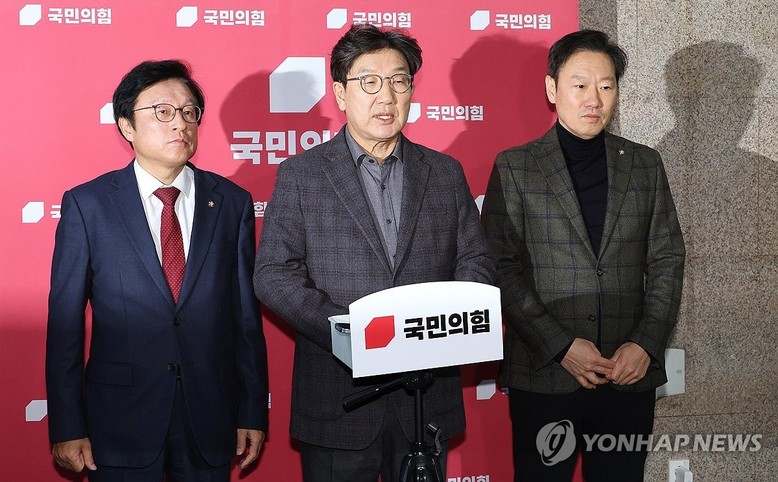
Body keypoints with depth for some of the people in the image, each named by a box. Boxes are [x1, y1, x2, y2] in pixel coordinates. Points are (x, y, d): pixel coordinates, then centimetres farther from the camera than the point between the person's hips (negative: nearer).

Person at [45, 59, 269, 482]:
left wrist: (254, 413, 4)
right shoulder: (86, 205, -4)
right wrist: (67, 428, -5)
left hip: (211, 422, 2)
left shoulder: (232, 202, 1)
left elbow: (246, 315, 3)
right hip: (120, 421, -2)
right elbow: (65, 322, -3)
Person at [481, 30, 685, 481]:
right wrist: (560, 346, -13)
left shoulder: (645, 164, 8)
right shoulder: (514, 168, 0)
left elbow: (667, 261, 7)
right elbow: (501, 268, -6)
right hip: (543, 375, -2)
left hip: (631, 374, 2)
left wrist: (646, 344, -5)